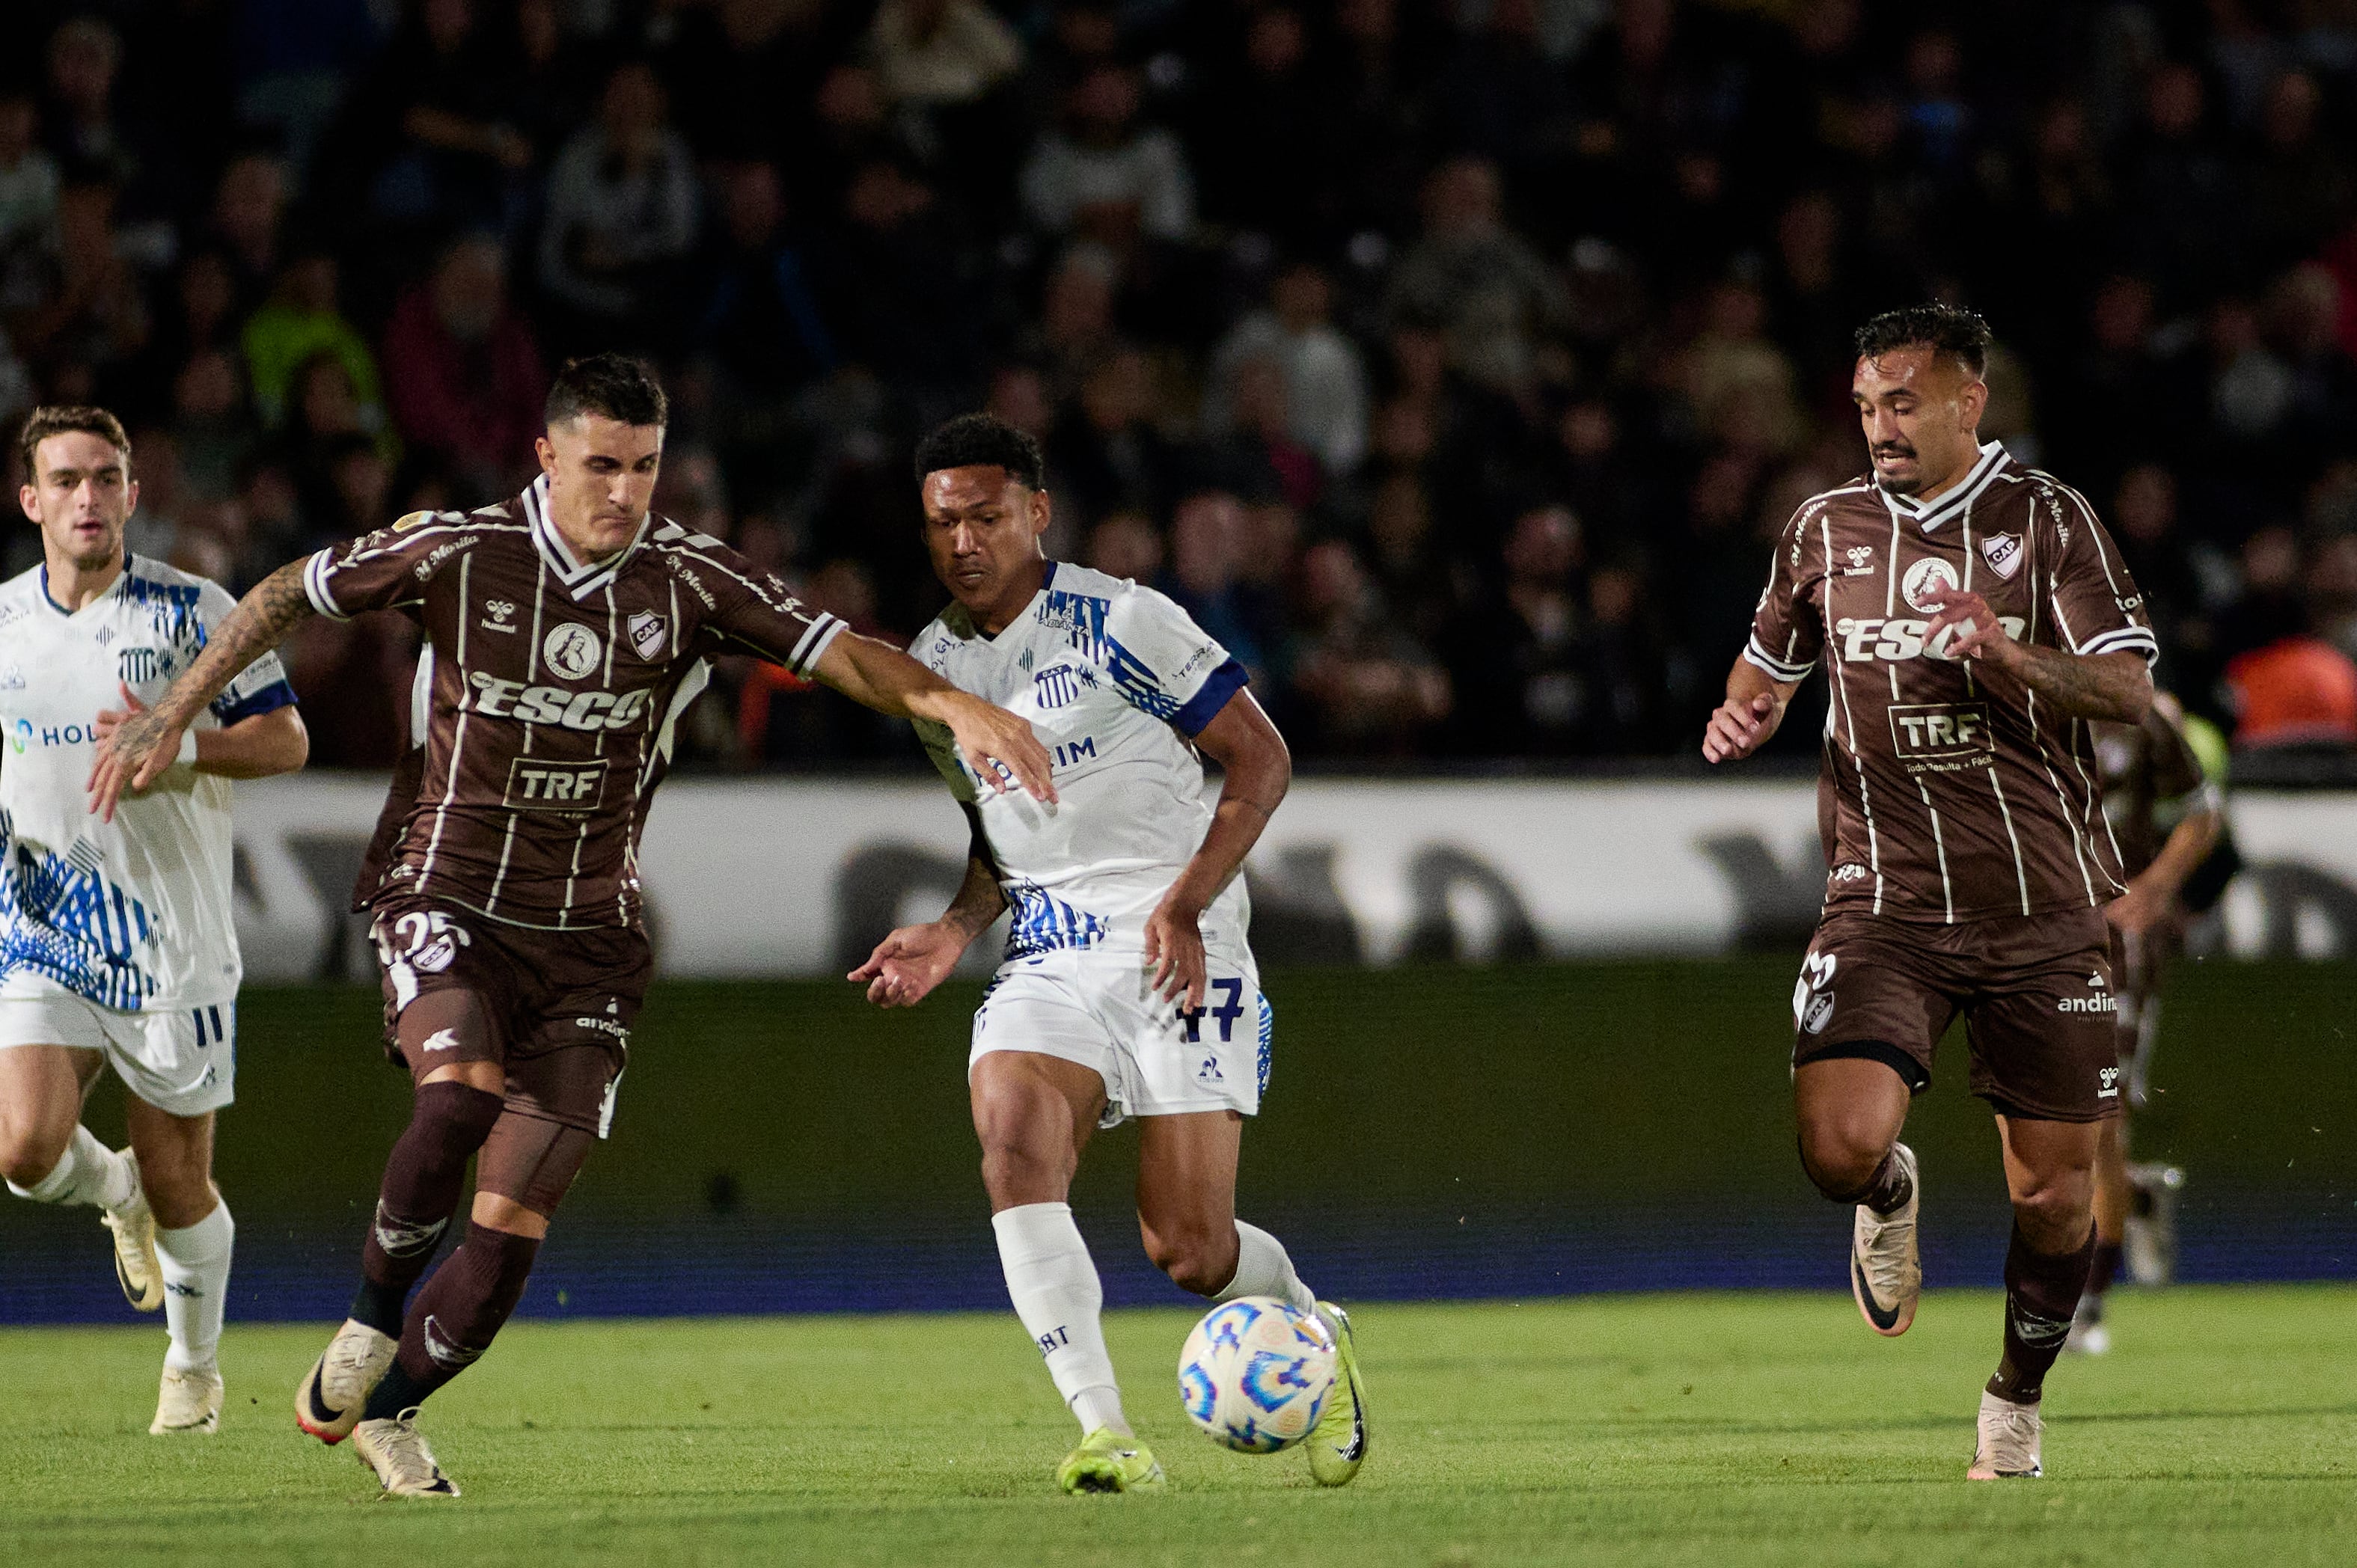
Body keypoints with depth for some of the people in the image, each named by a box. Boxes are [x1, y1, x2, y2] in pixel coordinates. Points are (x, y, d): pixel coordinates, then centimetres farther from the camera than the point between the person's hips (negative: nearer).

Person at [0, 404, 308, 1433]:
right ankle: (116, 1193, 18)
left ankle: (195, 1364, 31)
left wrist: (182, 744, -21)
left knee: (177, 1187, 4)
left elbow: (286, 740, -3)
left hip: (173, 941, -2)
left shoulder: (194, 611, -4)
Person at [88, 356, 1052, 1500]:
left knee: (512, 1224, -4)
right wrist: (171, 715, 5)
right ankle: (372, 1317, -8)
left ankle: (388, 1412, 20)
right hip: (447, 901, -2)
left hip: (588, 935, 2)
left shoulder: (690, 580, -5)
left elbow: (840, 653, -11)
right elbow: (289, 594, 5)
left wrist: (957, 707, -29)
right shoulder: (459, 554, -8)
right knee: (463, 1090, -33)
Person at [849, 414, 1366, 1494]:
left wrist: (1185, 902, -15)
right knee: (1013, 1149, -26)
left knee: (1187, 1250, -8)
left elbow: (1261, 759, -5)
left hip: (1176, 950, -5)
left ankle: (1314, 1336, 28)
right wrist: (953, 933, 7)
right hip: (1047, 956, 5)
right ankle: (1104, 1435, -25)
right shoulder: (931, 669, 12)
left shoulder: (1117, 623, -8)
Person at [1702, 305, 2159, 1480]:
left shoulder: (2046, 519, 1)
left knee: (2055, 1193, 2)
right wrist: (1746, 714, 4)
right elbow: (1768, 663, 27)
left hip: (2044, 908, -1)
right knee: (1840, 1149, -22)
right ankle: (1892, 1198, 16)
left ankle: (2018, 1402, 29)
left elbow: (2129, 692, -7)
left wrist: (2008, 653, -24)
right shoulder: (1826, 530, 9)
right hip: (1886, 905, 1)